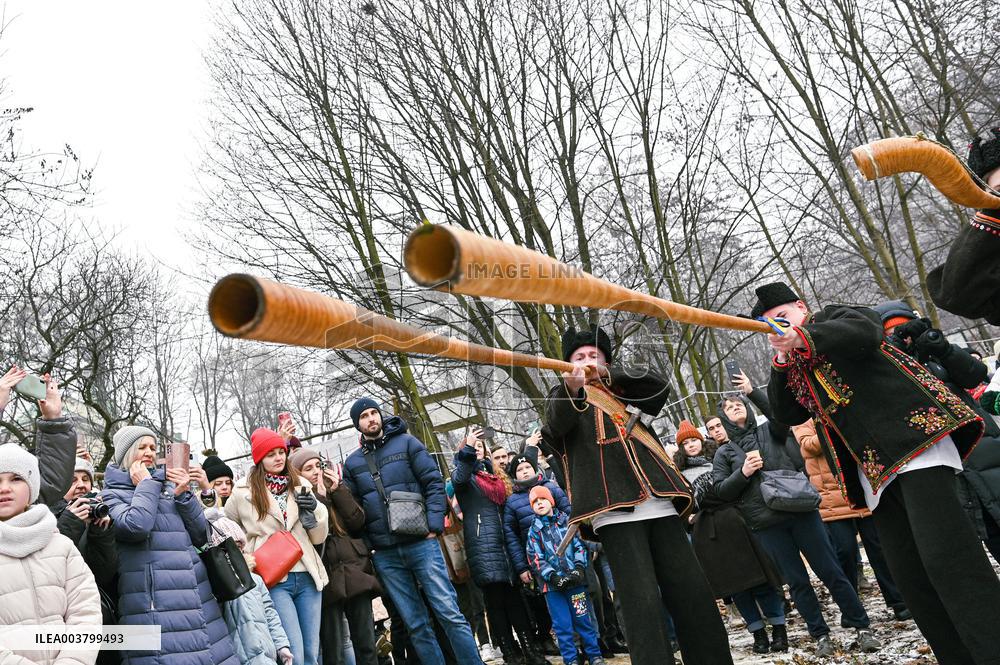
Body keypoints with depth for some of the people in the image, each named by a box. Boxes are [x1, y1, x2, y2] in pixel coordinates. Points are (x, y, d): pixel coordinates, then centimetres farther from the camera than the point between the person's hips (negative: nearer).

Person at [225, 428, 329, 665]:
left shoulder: (301, 485, 8)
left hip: (307, 576, 4)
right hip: (274, 579, -3)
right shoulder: (244, 492, -1)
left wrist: (314, 510, -8)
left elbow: (319, 537, 10)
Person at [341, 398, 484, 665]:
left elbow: (434, 482, -2)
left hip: (421, 543, -3)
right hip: (385, 556, 3)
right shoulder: (352, 463, 12)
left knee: (450, 614, -4)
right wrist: (366, 544, 1)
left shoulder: (406, 443, 3)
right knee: (416, 625, 7)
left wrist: (434, 524, -12)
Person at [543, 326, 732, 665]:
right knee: (642, 601, -13)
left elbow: (660, 386, 7)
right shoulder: (564, 395, 16)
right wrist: (572, 386, -31)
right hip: (615, 510, -4)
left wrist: (609, 374, -5)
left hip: (659, 504, 4)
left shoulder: (622, 391, 26)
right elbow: (557, 422, -9)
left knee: (694, 594, 4)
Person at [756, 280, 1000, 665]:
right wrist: (781, 361, 3)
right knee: (910, 576, 2)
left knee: (945, 558, -18)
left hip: (912, 435, -7)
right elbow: (786, 414, 15)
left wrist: (804, 337, -28)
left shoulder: (835, 316, 10)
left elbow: (865, 332, -13)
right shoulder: (794, 368, 26)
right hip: (874, 471, 7)